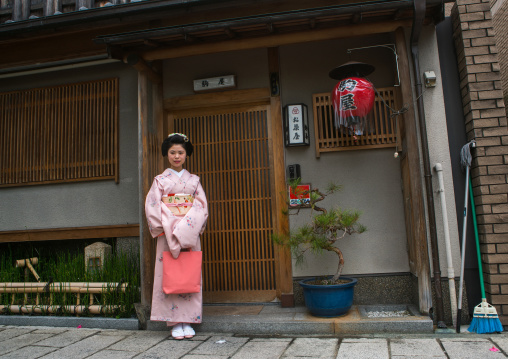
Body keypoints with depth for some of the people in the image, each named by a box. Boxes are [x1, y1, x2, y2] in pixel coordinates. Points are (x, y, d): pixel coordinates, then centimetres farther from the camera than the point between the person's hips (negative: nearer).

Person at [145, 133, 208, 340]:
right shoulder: (160, 180, 6)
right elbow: (152, 207, -2)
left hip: (190, 235, 1)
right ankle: (175, 323, 6)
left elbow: (201, 206, 3)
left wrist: (185, 232, -11)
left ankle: (187, 321, 9)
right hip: (167, 235, -1)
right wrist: (170, 233, -12)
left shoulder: (193, 180, 10)